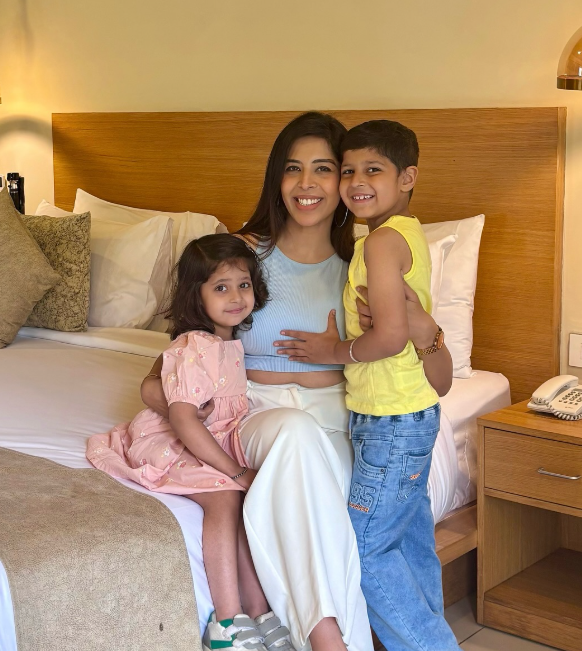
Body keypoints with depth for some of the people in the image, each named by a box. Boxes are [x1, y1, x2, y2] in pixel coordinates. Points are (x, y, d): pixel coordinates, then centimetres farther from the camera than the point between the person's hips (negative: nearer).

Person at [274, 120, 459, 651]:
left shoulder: (381, 241, -18)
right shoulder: (410, 233, 12)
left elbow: (390, 335, -26)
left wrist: (337, 351, -12)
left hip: (392, 421, -10)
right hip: (416, 413, 10)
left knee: (366, 546, -2)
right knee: (411, 541, 18)